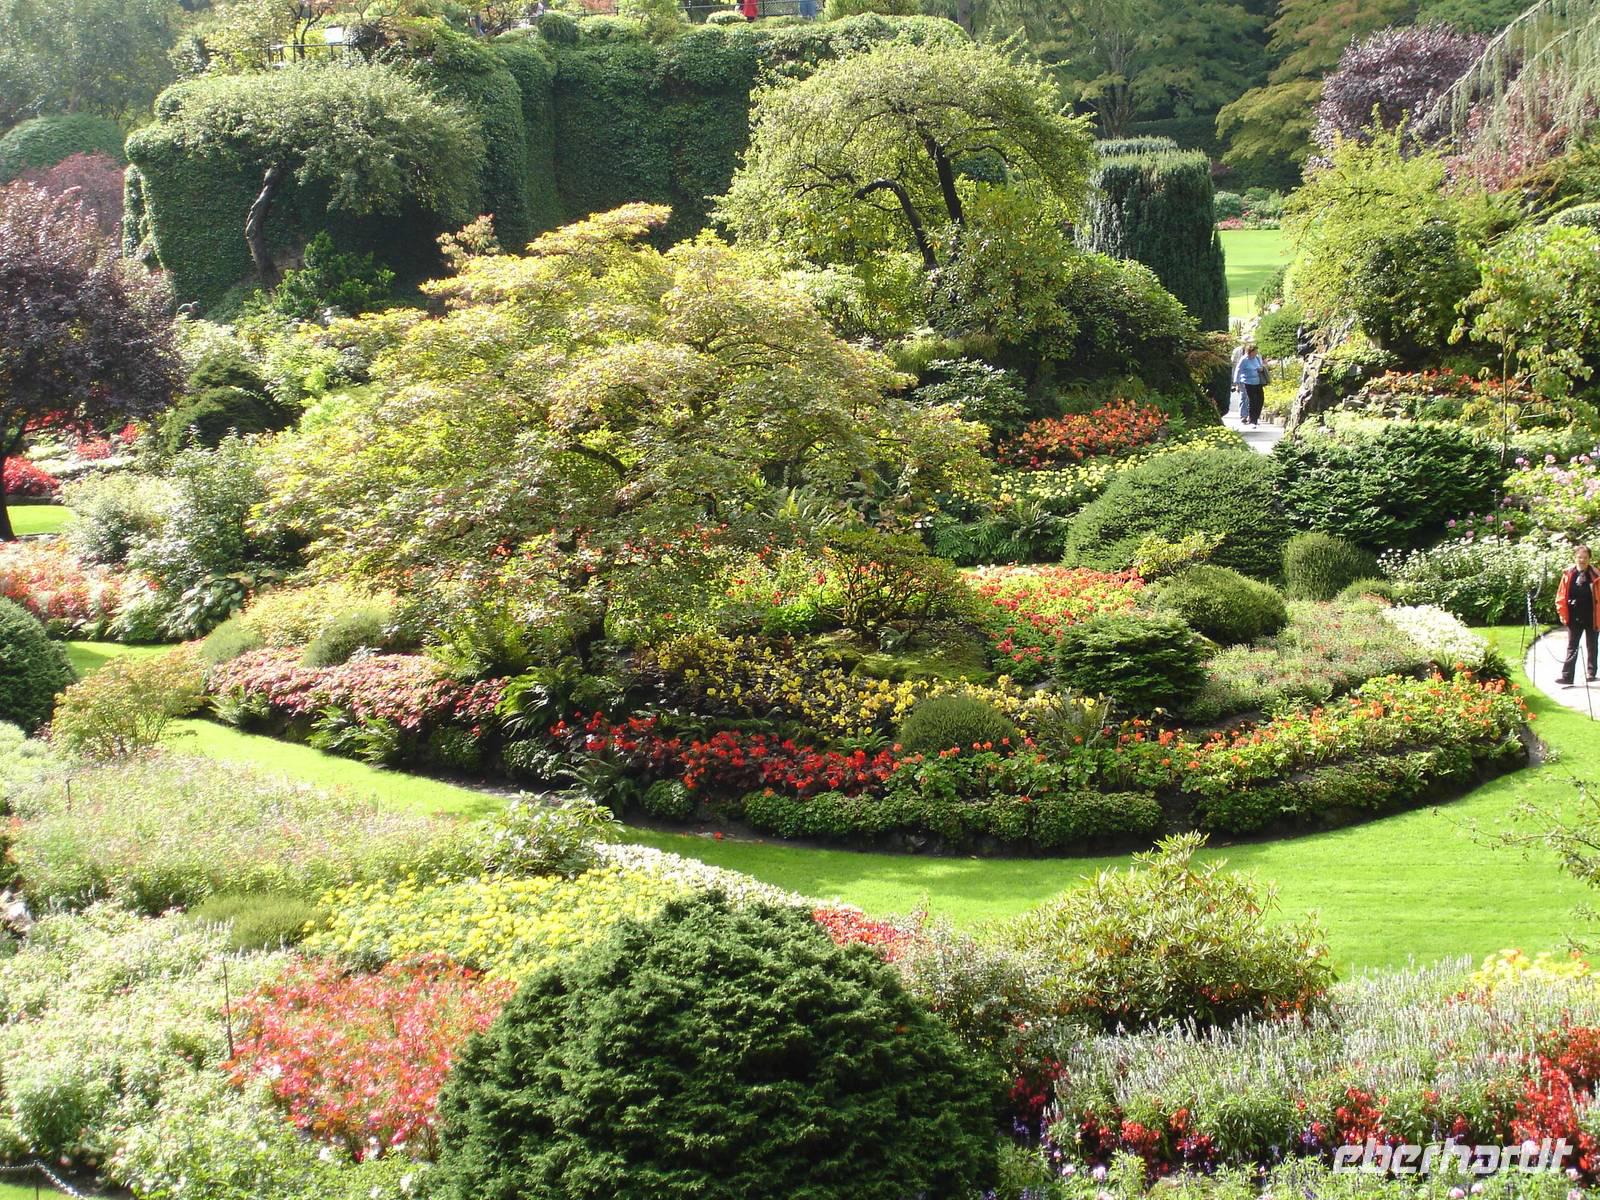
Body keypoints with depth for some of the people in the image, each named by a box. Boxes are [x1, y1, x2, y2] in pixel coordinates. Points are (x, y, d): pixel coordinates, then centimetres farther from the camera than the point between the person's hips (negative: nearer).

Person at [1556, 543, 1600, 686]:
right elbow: (1561, 596, 1)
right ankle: (1567, 677, -4)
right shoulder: (1568, 575, -3)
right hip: (1574, 619, 1)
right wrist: (1563, 613, -3)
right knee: (1571, 648, 0)